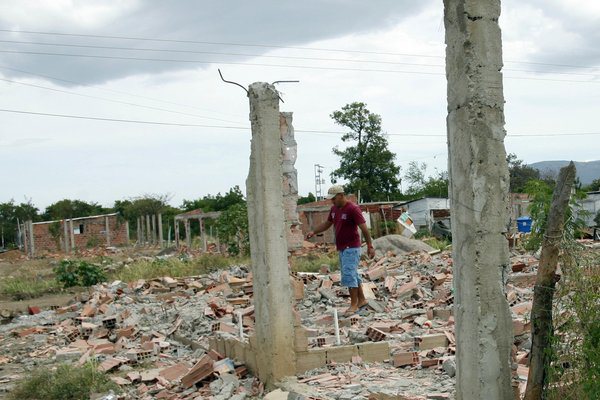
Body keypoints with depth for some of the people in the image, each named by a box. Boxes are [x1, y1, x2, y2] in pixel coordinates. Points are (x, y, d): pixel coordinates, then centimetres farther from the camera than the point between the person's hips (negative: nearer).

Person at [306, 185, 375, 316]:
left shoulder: (353, 209, -16)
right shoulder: (334, 209, 9)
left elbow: (364, 228, -18)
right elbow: (326, 224, 21)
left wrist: (370, 246, -21)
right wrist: (313, 232, 7)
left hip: (352, 248, -8)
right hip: (341, 248, 8)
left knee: (349, 275, -11)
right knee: (352, 275, 14)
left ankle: (354, 304, -5)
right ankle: (361, 300, 24)